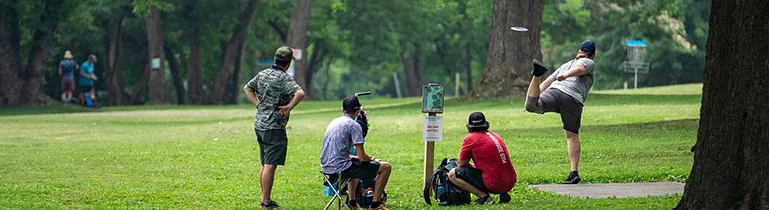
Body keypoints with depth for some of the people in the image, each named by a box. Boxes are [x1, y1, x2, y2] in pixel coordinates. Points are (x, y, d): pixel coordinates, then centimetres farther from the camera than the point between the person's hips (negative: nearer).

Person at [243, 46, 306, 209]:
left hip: (259, 125, 8)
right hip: (274, 127, -8)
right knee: (270, 165, -7)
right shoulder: (284, 78, -13)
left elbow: (247, 88, 26)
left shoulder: (262, 74, 10)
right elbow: (300, 93, -28)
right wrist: (289, 107, -14)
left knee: (265, 165, 15)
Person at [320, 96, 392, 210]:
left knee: (355, 162, 42)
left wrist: (353, 157, 28)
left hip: (327, 168, 9)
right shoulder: (354, 125, -9)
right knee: (386, 167, -1)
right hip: (340, 167, -9)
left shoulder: (333, 122, 15)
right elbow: (362, 157, -12)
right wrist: (371, 159, 9)